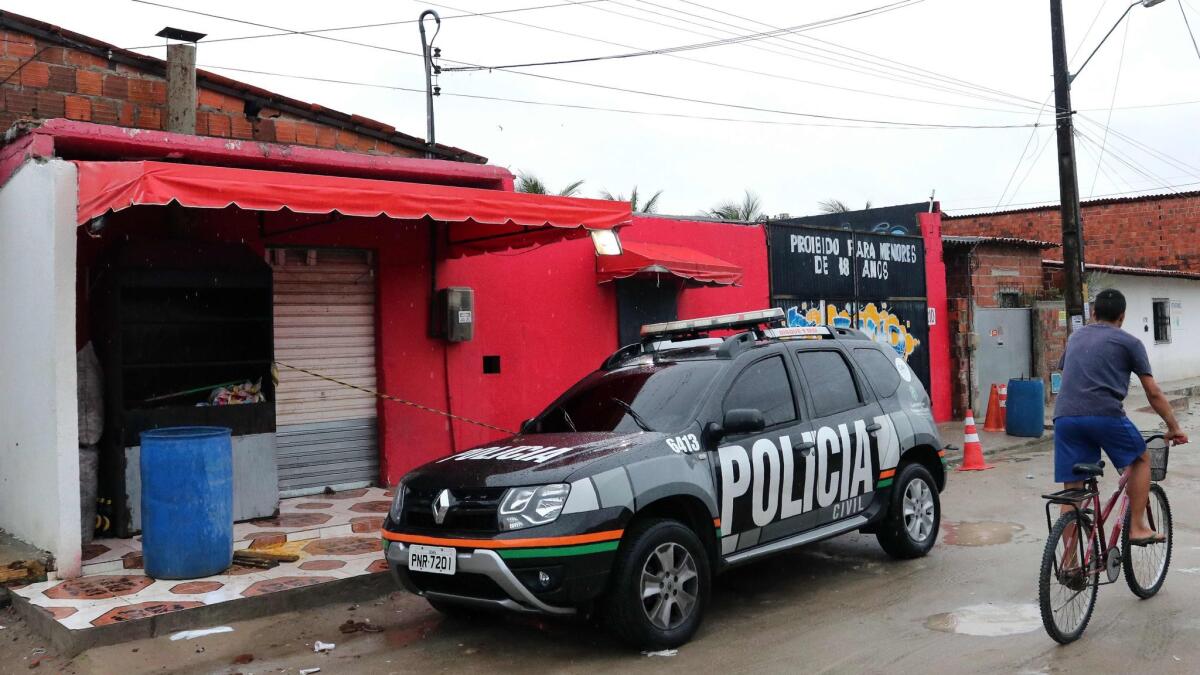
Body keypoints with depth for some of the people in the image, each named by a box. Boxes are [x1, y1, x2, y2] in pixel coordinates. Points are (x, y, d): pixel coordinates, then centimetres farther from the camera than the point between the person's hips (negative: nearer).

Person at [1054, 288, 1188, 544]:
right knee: (1141, 459, 24)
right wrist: (1174, 428, 20)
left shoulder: (1075, 337, 25)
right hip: (1105, 414, -4)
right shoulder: (1129, 342, 12)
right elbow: (1153, 392, 11)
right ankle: (1137, 528, 21)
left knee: (1072, 492, 7)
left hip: (1065, 417, 4)